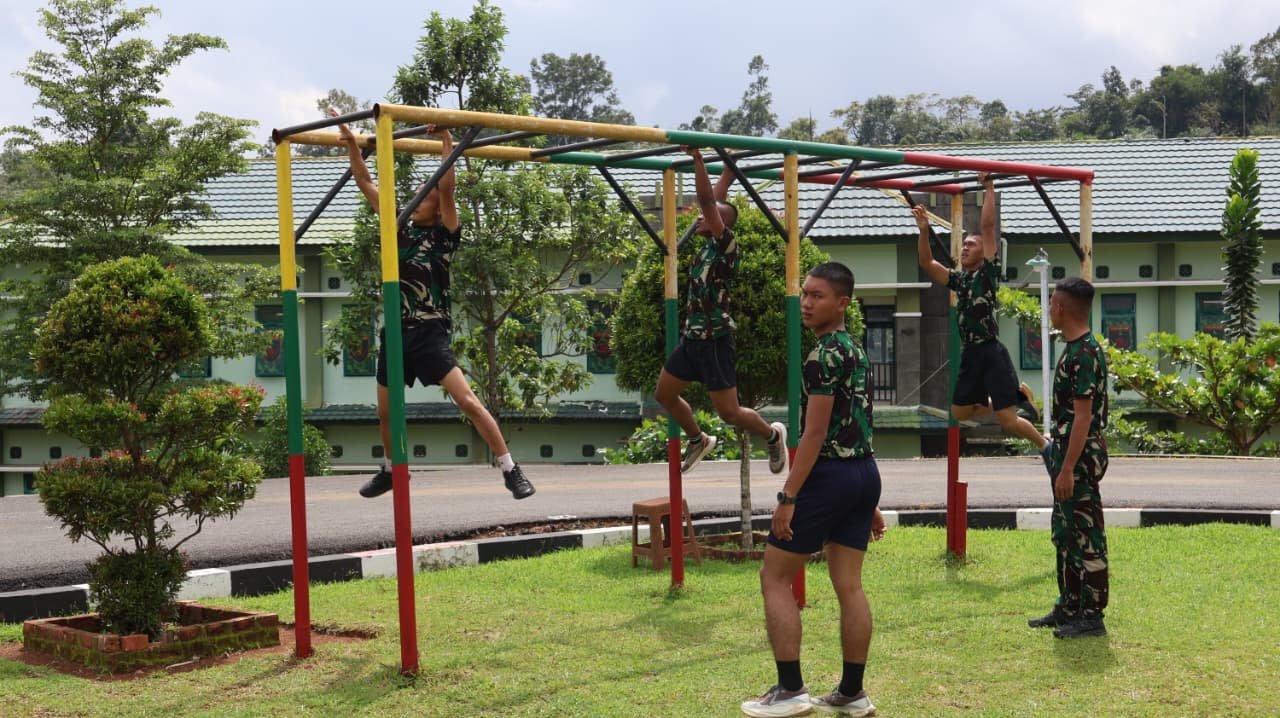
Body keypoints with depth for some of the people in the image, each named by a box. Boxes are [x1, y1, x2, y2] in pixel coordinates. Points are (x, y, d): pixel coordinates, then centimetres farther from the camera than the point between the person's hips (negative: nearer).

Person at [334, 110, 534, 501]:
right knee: (385, 411, 16)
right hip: (395, 332, 6)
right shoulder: (400, 229, 11)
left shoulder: (444, 235, -2)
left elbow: (447, 188, -15)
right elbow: (366, 184, 13)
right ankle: (390, 471, 38)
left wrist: (447, 141, -18)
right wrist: (351, 143, 9)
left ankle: (511, 470, -9)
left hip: (429, 333, -6)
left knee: (468, 402, -14)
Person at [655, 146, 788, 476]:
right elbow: (716, 199, 20)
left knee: (729, 412, -3)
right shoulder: (710, 247, 9)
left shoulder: (726, 244, -12)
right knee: (664, 394, 16)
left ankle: (773, 435, 23)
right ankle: (698, 441, 36)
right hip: (692, 337, 9)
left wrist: (697, 158, -24)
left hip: (714, 340, -9)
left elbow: (709, 200, -23)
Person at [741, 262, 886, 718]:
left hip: (828, 475, -9)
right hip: (865, 473, 9)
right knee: (849, 586, 10)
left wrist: (787, 497, -19)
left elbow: (815, 433, -19)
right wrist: (868, 502, 23)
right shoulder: (858, 353, 16)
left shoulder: (823, 356, -13)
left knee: (775, 577, 0)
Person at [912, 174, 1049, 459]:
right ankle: (1016, 395, 31)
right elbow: (926, 263, 12)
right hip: (969, 354, 7)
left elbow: (988, 226, -8)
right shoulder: (958, 279, 15)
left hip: (991, 352, -7)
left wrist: (989, 188, -6)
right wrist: (924, 230, 2)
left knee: (1008, 421, -9)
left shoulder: (989, 273, -2)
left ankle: (1045, 445, 18)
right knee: (960, 413, 17)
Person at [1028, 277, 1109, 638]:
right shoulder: (1075, 348, 12)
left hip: (1081, 457, -11)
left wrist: (1068, 469, -23)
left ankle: (1092, 616, 3)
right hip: (1068, 453, 11)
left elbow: (1083, 416, -22)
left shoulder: (1084, 354, -19)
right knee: (1065, 534, 17)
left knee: (1087, 538, -3)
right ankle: (1069, 607, 26)